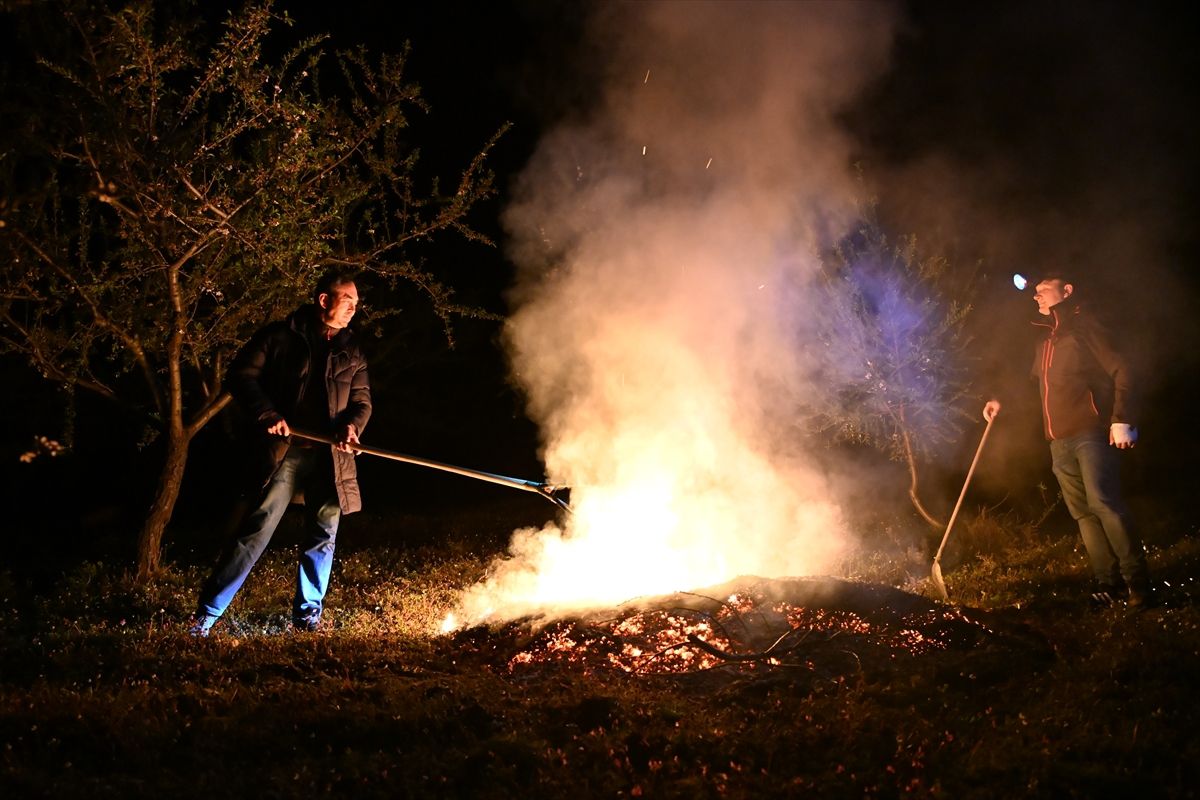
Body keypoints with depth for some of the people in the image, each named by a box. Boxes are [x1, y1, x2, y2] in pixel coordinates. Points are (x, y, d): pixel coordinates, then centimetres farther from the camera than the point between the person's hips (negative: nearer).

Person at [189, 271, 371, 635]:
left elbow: (362, 399, 14)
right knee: (258, 529, -7)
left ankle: (307, 614, 22)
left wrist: (352, 425, -8)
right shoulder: (281, 336, 2)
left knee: (323, 533, 7)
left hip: (329, 456, 4)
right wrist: (267, 414, -13)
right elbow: (241, 374, 0)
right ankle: (207, 612, -1)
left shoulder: (351, 351, 15)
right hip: (285, 451, -4)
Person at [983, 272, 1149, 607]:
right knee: (1083, 513, 3)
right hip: (1059, 441, 8)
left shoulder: (1083, 329, -2)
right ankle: (1108, 583, 4)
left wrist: (1122, 420, -17)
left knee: (1103, 503, -18)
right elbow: (1034, 385, 34)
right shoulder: (1043, 342, 21)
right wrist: (1002, 403, 21)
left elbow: (1120, 372, -8)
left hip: (1090, 432, -8)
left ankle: (1137, 580, -14)